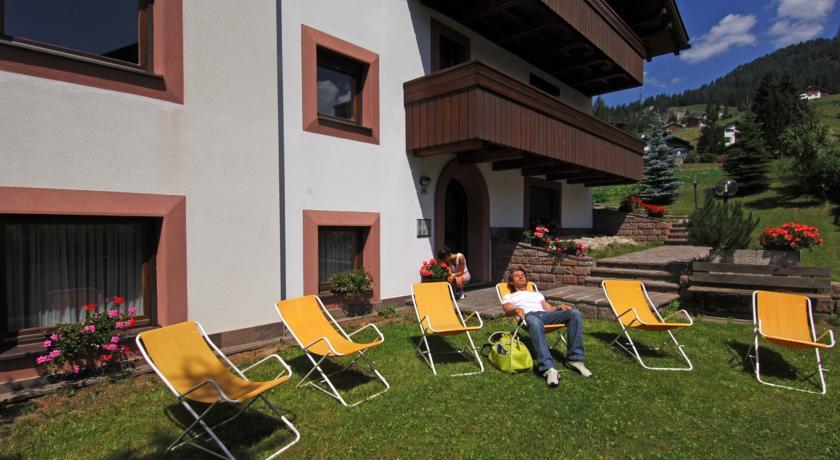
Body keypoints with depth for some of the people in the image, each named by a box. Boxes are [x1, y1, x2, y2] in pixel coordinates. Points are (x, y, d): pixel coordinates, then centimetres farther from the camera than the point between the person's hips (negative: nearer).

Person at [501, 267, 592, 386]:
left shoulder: (536, 294, 41)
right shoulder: (509, 297, 28)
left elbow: (549, 308, 27)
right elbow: (507, 311, 6)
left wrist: (559, 307, 4)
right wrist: (516, 310, -18)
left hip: (545, 315, 5)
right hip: (528, 316, -4)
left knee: (574, 313, -23)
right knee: (535, 323, -43)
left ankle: (574, 359, -20)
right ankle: (548, 369, -52)